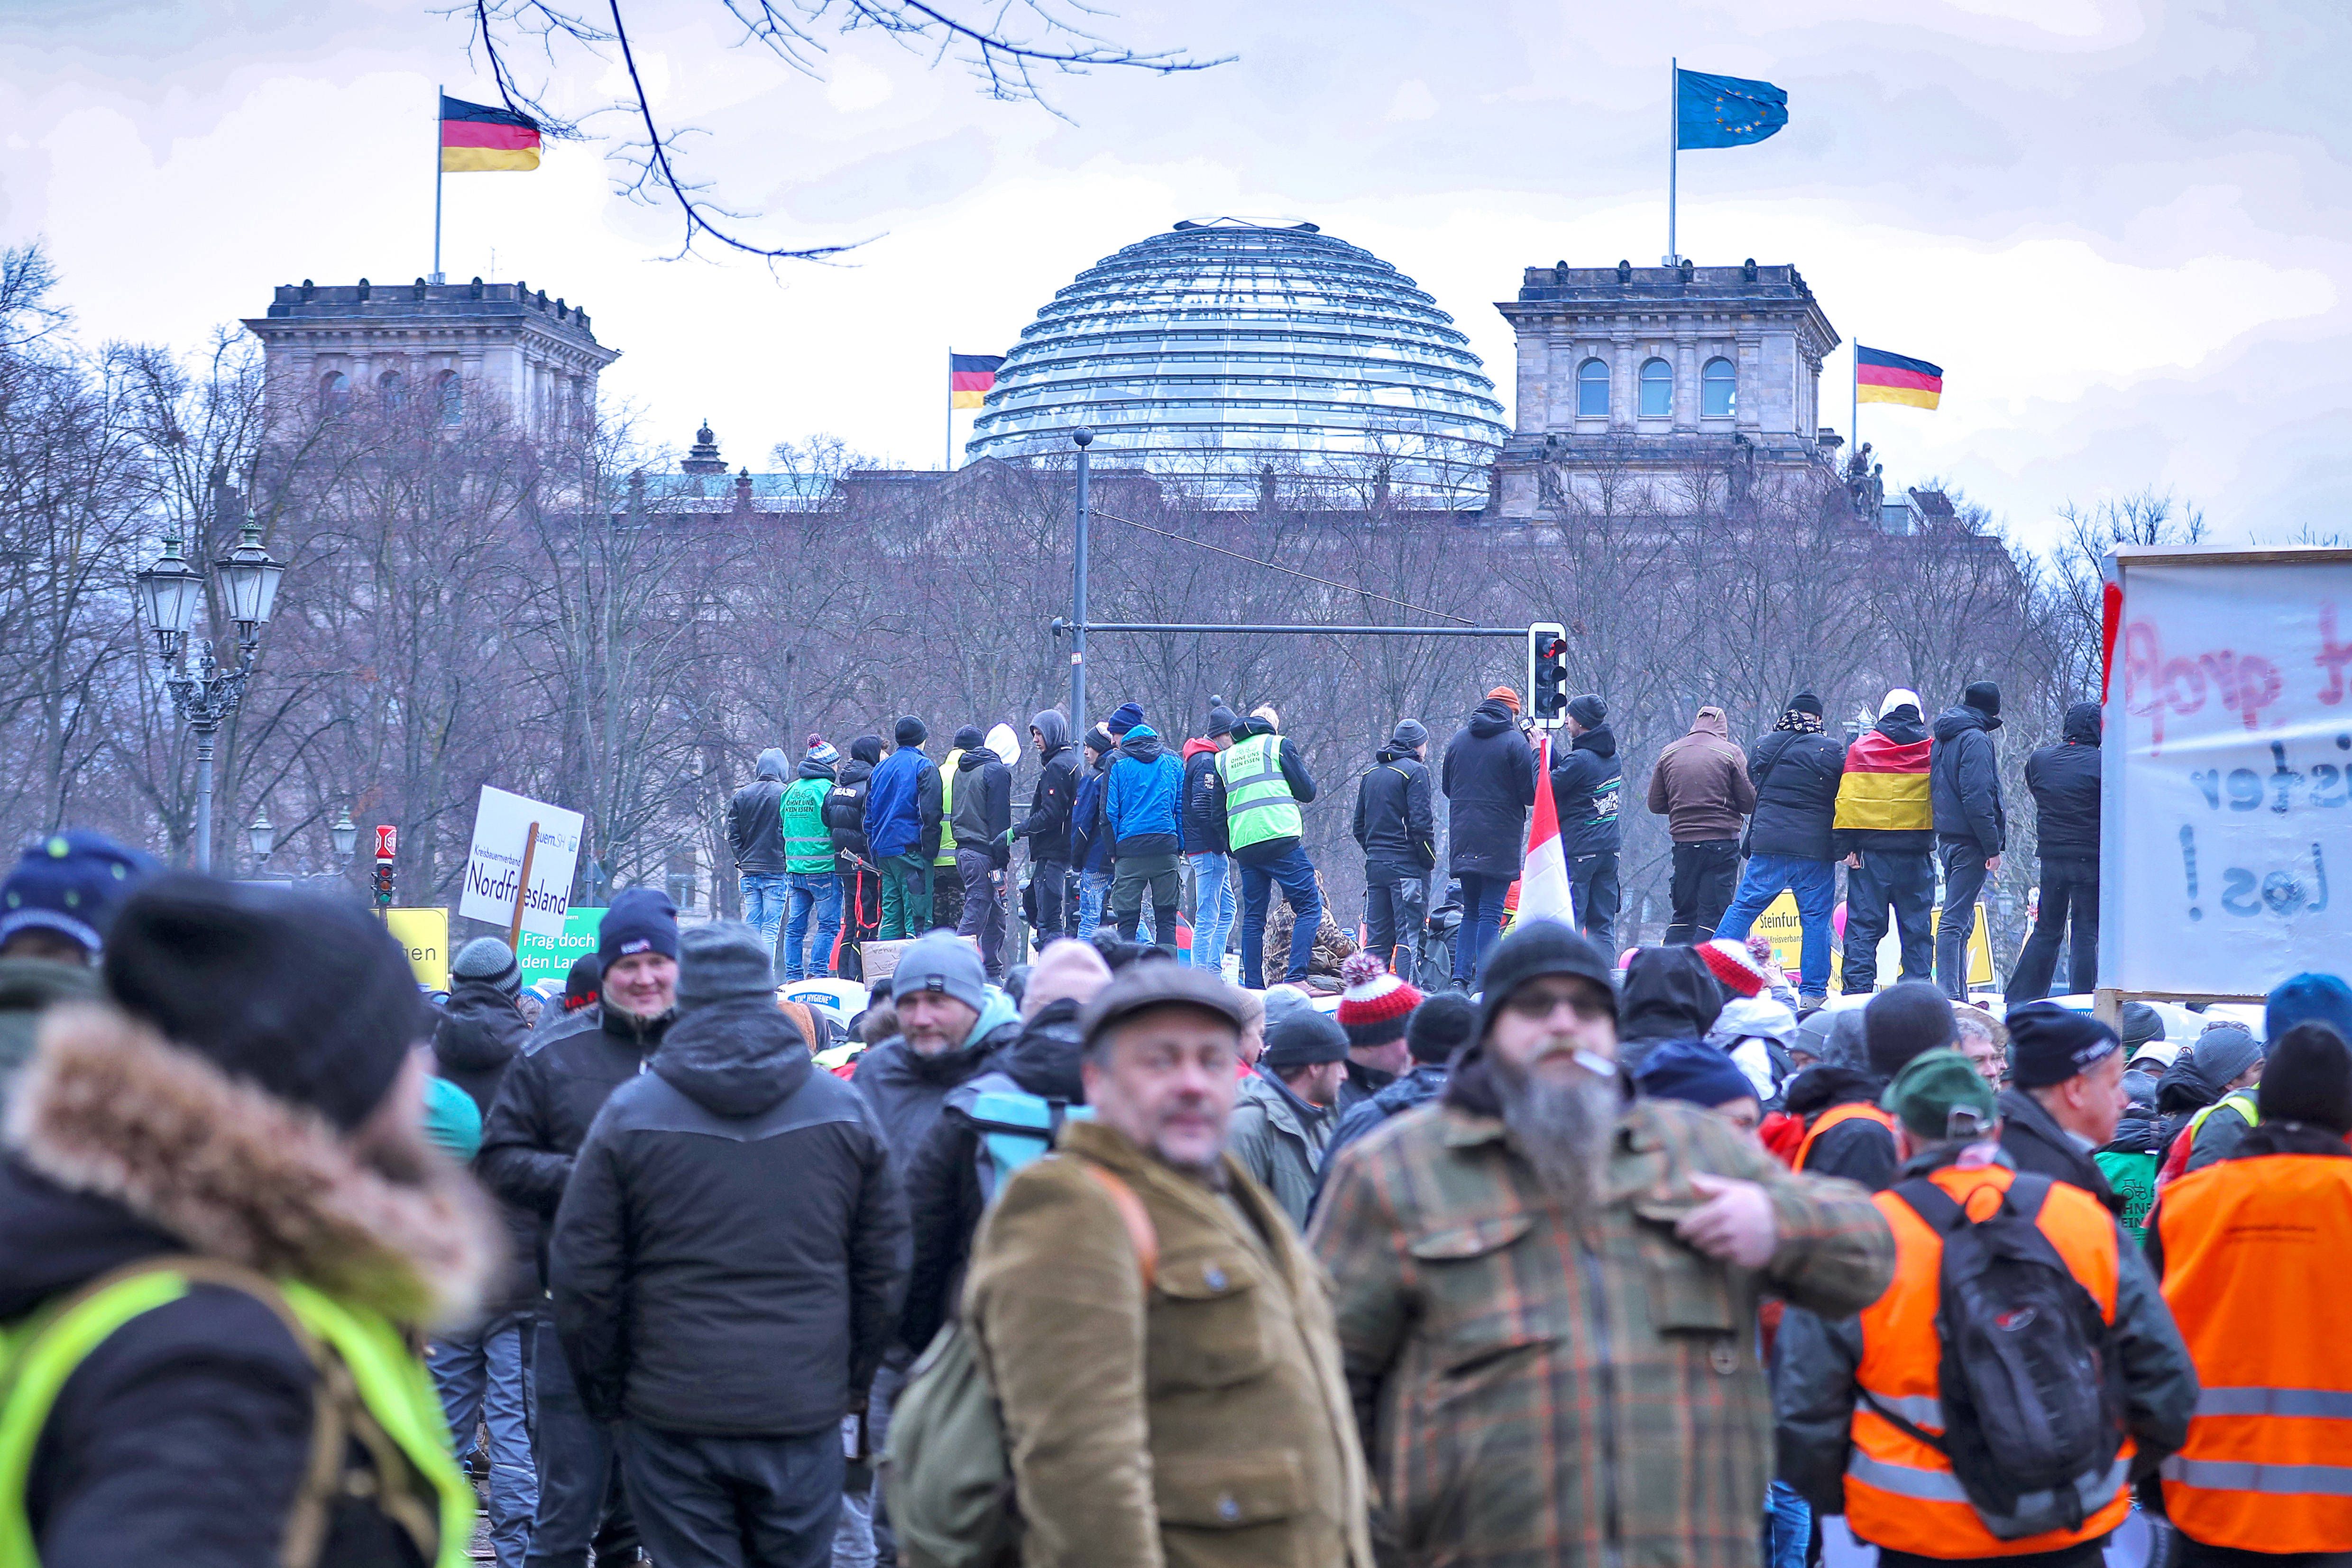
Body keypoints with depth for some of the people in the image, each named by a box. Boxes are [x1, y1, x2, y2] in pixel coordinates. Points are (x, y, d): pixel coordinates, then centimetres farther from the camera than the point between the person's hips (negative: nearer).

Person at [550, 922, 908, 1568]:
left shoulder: (630, 1112, -2)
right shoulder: (843, 1109, 4)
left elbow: (580, 1273, -1)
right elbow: (885, 1270, 8)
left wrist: (605, 1394, 10)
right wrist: (853, 1381, 18)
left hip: (672, 1413, -1)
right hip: (805, 1414, 2)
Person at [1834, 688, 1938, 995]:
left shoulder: (1862, 748, 2)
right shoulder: (1931, 750, 6)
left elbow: (1848, 800, -3)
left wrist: (1845, 844, -2)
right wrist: (1934, 841, 19)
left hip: (1872, 847, -1)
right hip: (1916, 851, 1)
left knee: (1864, 924, 0)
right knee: (1917, 926, 7)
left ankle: (1856, 991, -7)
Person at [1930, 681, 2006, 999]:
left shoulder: (1943, 739, 17)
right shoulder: (1976, 740, -12)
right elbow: (1977, 797, -19)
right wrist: (1993, 846, -17)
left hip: (1947, 839, 9)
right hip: (1969, 842, -9)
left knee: (1960, 917, 15)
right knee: (1956, 920, -11)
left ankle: (1958, 994, 17)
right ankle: (1949, 995, -14)